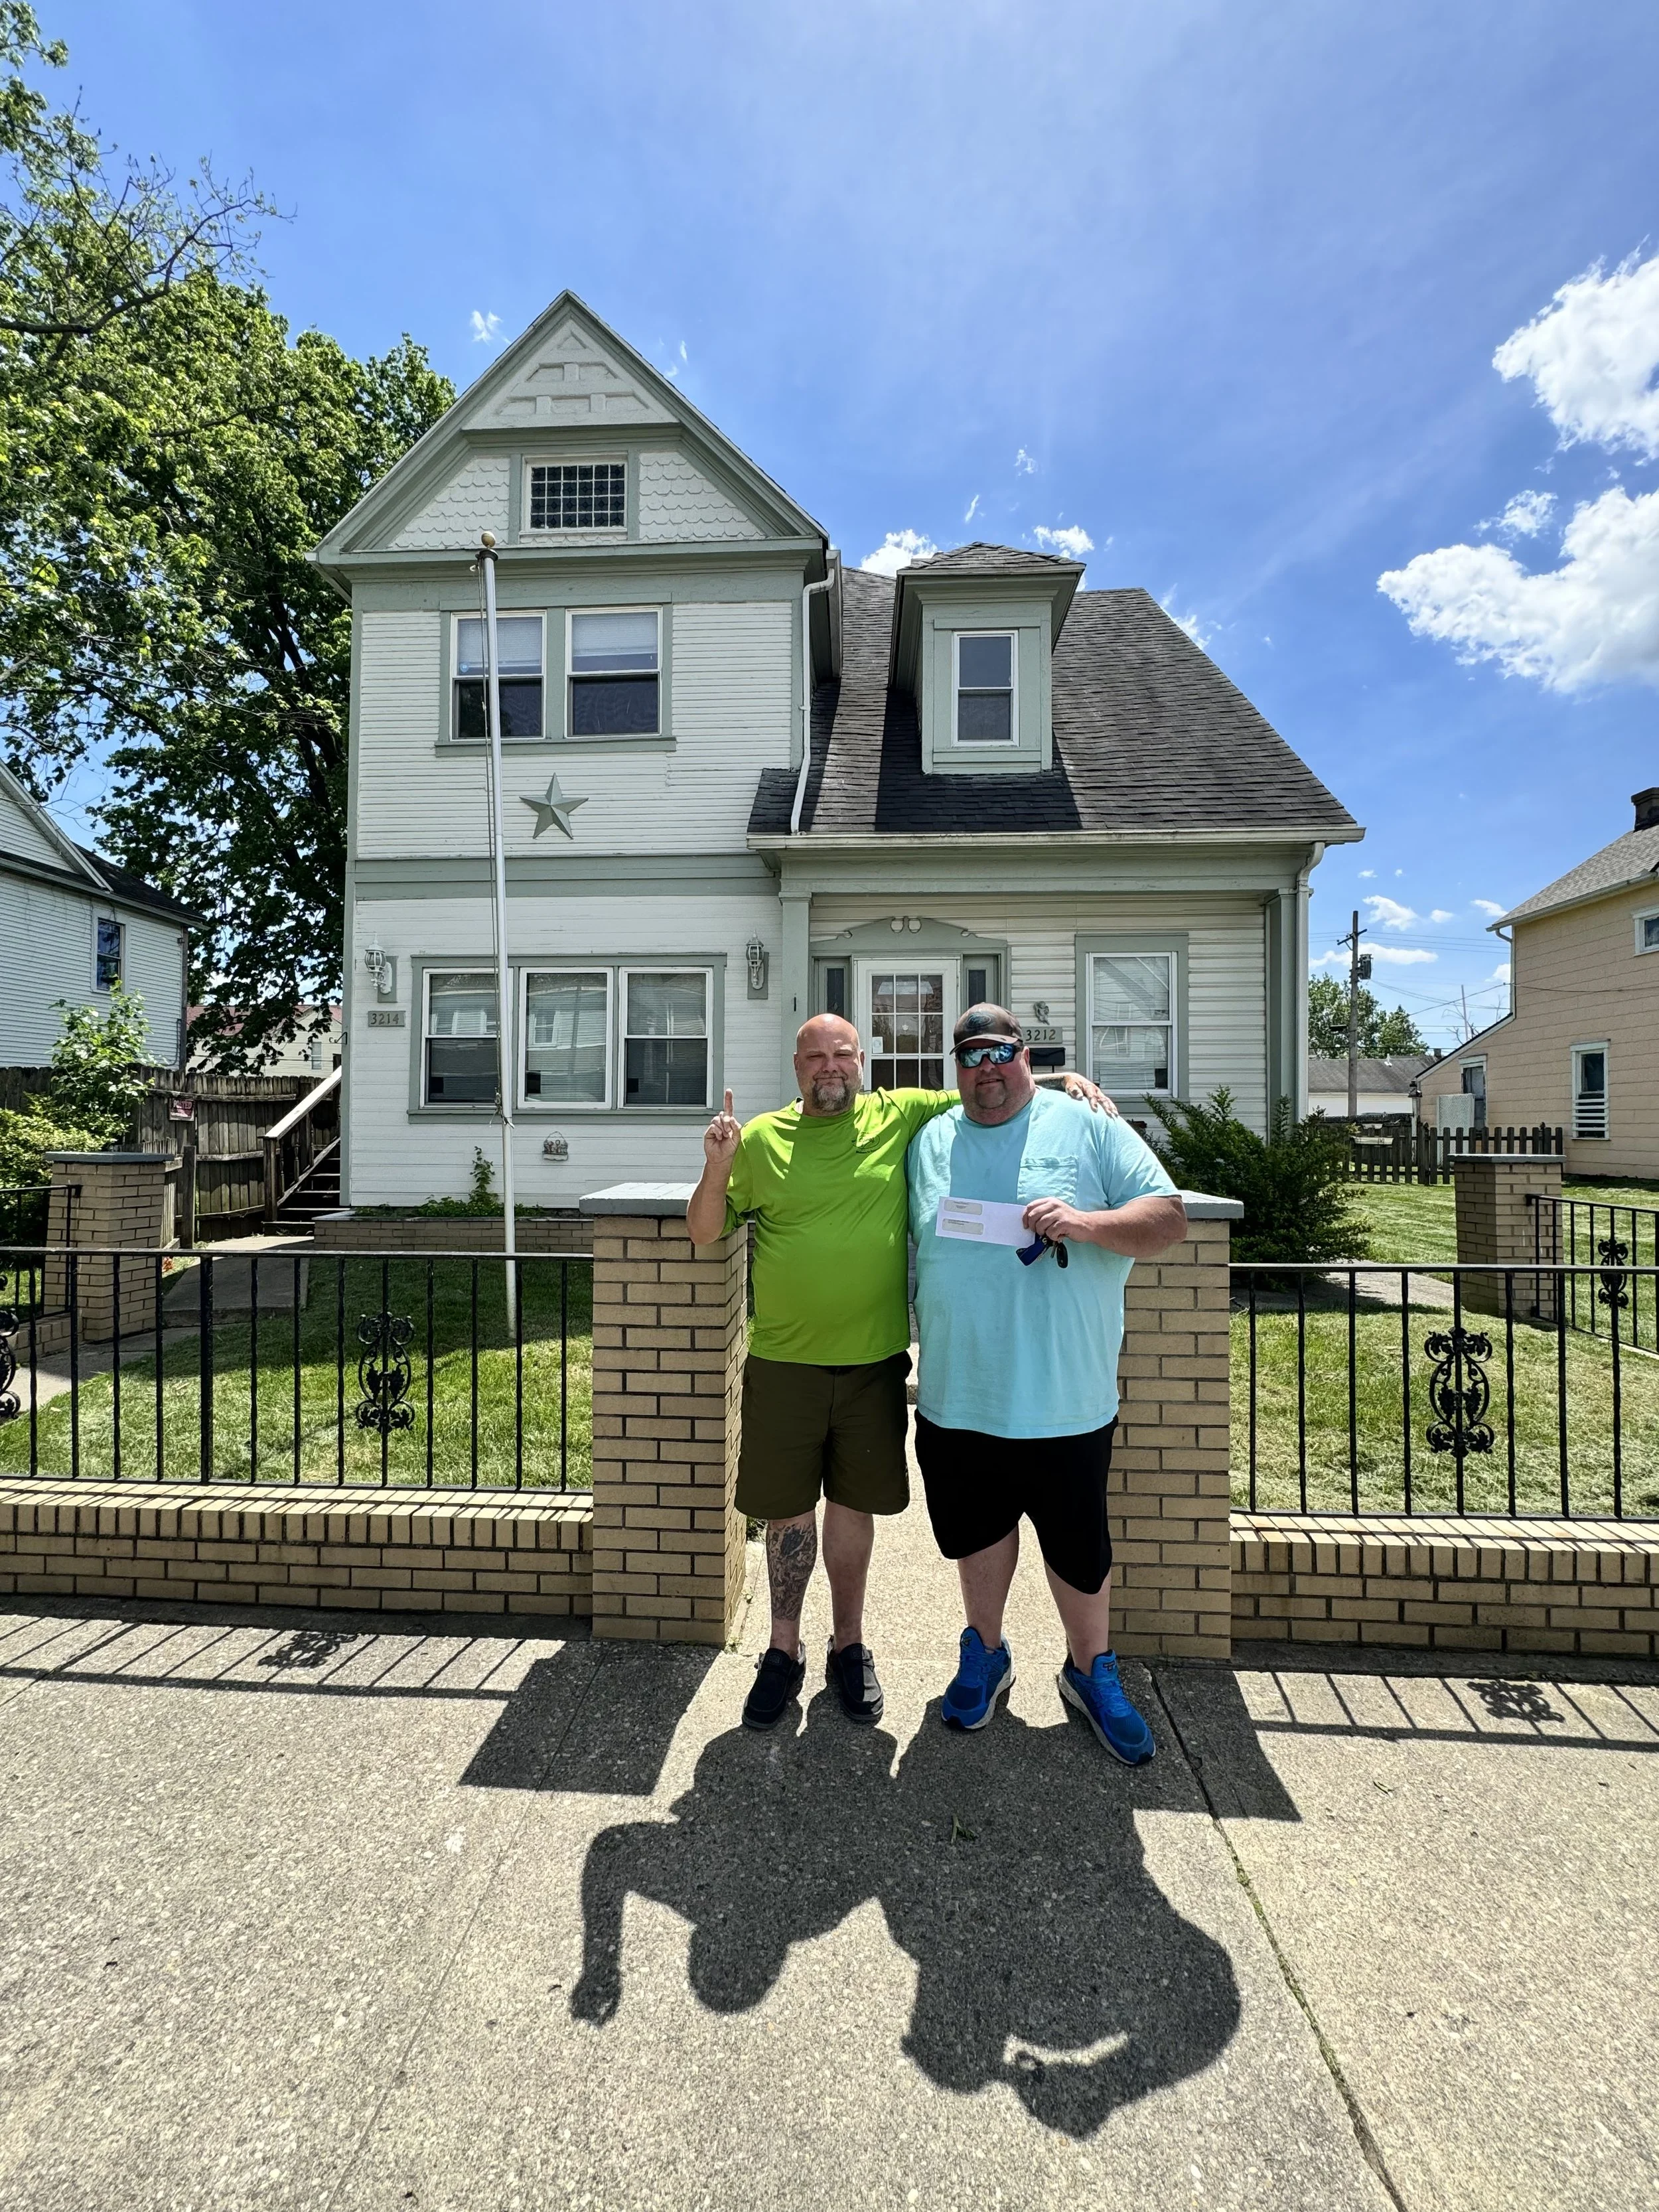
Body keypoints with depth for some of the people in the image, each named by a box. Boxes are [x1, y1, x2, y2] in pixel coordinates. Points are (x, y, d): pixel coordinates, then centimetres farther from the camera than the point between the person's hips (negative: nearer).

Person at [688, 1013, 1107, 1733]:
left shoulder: (903, 1115, 0)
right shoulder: (762, 1137, 0)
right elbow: (705, 1231, 3)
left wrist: (1067, 1079, -8)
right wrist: (717, 1167, -14)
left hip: (872, 1362, 1)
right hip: (783, 1364, 0)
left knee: (853, 1506, 16)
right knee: (786, 1510, 12)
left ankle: (848, 1646, 39)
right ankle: (784, 1650, 36)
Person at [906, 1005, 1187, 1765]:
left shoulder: (1087, 1126, -4)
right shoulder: (929, 1141, 5)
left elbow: (1170, 1219, -7)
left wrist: (1085, 1222, -23)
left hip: (1066, 1397, -2)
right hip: (956, 1395, 3)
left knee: (1079, 1545, 15)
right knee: (976, 1529, 21)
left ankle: (1092, 1672, 42)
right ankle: (985, 1652, 46)